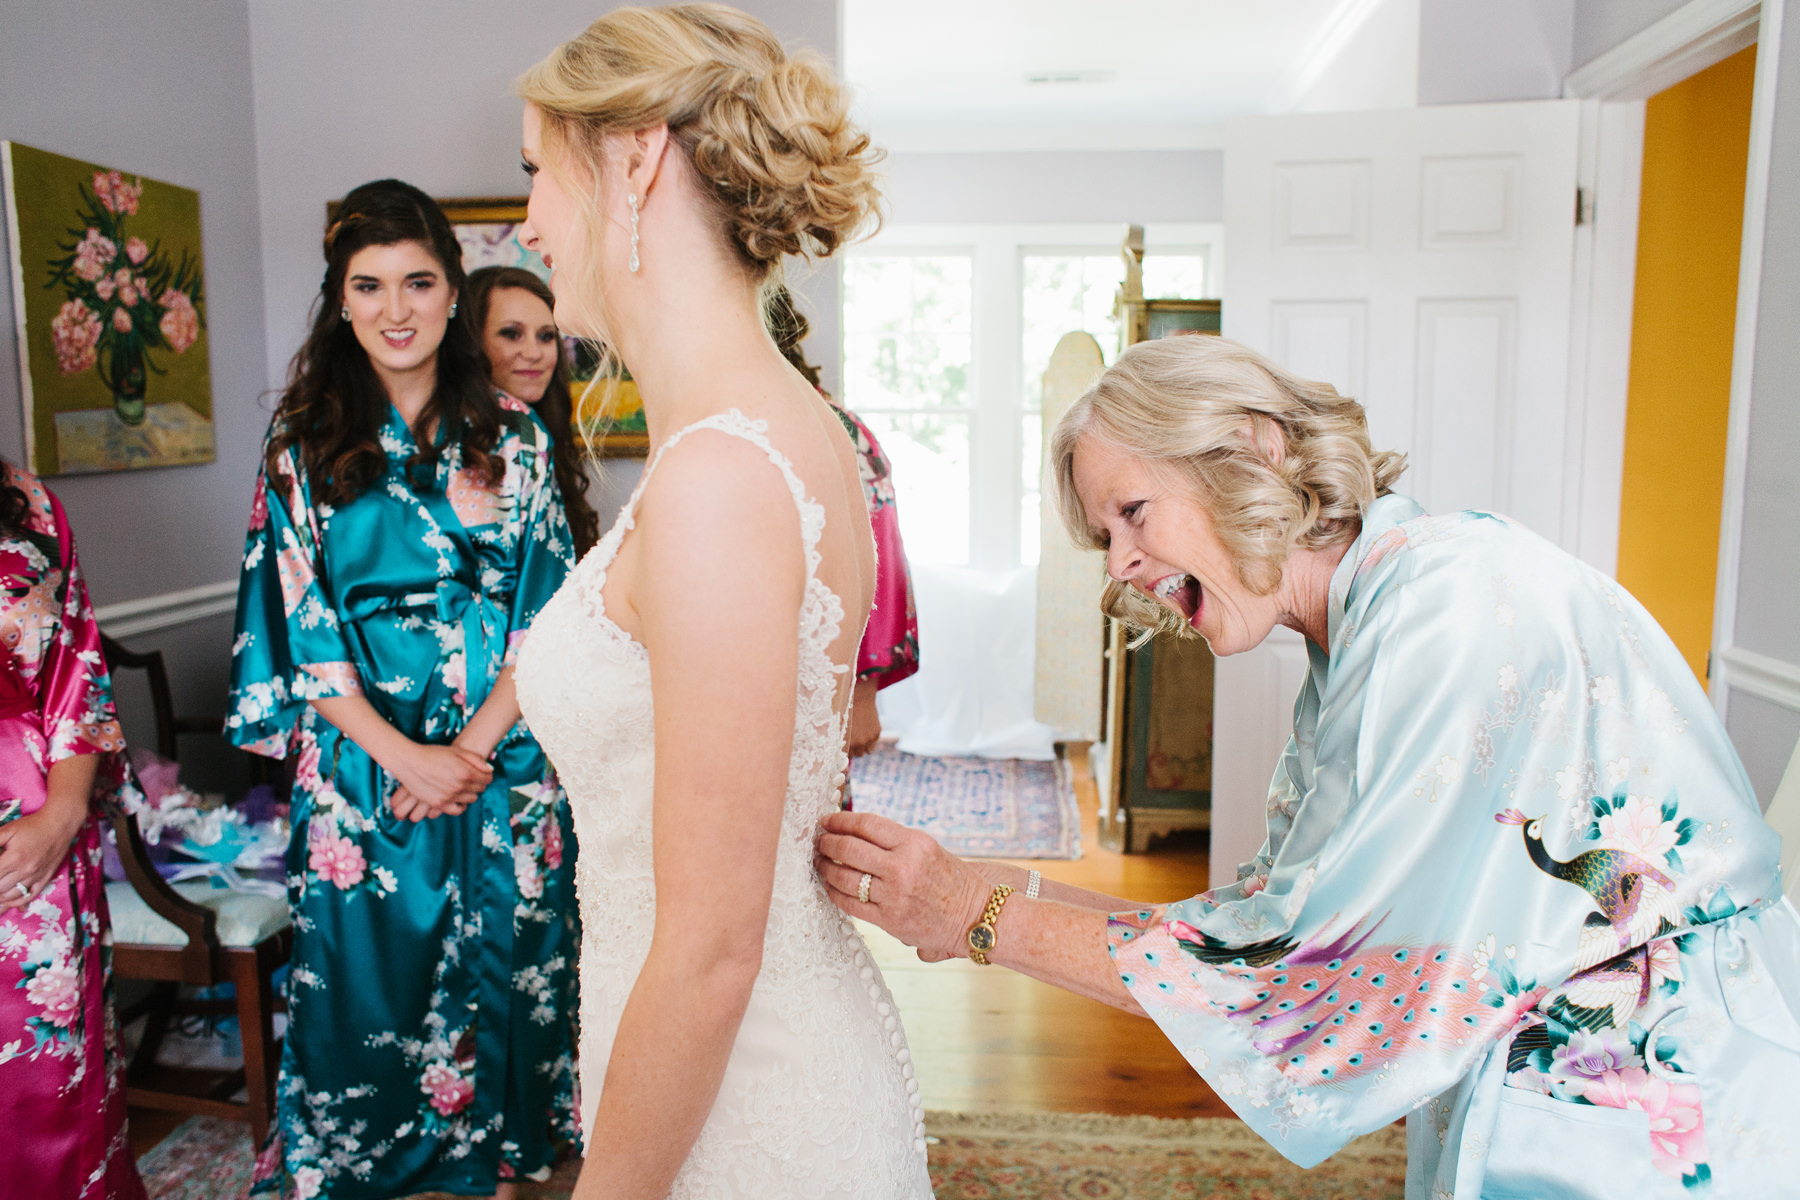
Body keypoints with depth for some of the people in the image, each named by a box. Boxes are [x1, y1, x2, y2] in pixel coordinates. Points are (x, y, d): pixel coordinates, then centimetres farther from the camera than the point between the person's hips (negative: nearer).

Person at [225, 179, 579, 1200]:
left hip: (504, 759, 0)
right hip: (363, 761, 0)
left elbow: (548, 610, -2)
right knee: (369, 964, 9)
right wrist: (403, 755, -11)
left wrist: (473, 745, -12)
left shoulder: (511, 437, 2)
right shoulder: (307, 447, 3)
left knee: (499, 959, 10)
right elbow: (302, 626, -2)